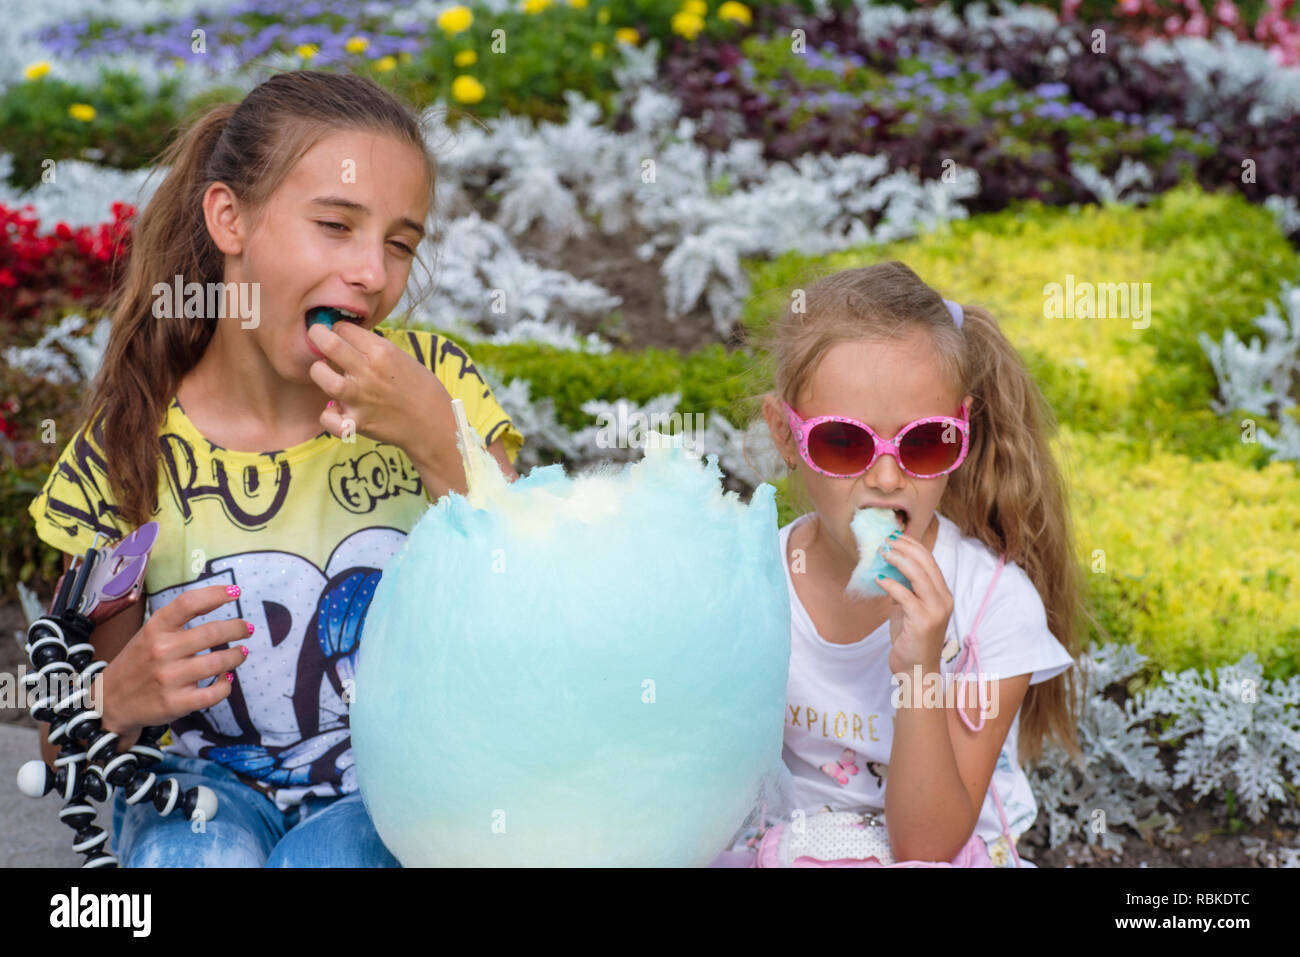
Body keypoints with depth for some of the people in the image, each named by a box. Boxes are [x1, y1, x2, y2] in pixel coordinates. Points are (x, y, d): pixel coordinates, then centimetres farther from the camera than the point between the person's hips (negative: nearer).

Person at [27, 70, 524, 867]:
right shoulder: (128, 450, -8)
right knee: (198, 854, -33)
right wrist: (121, 699, -25)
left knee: (325, 857, -31)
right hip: (209, 786, 0)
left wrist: (438, 444, -23)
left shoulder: (433, 382, -6)